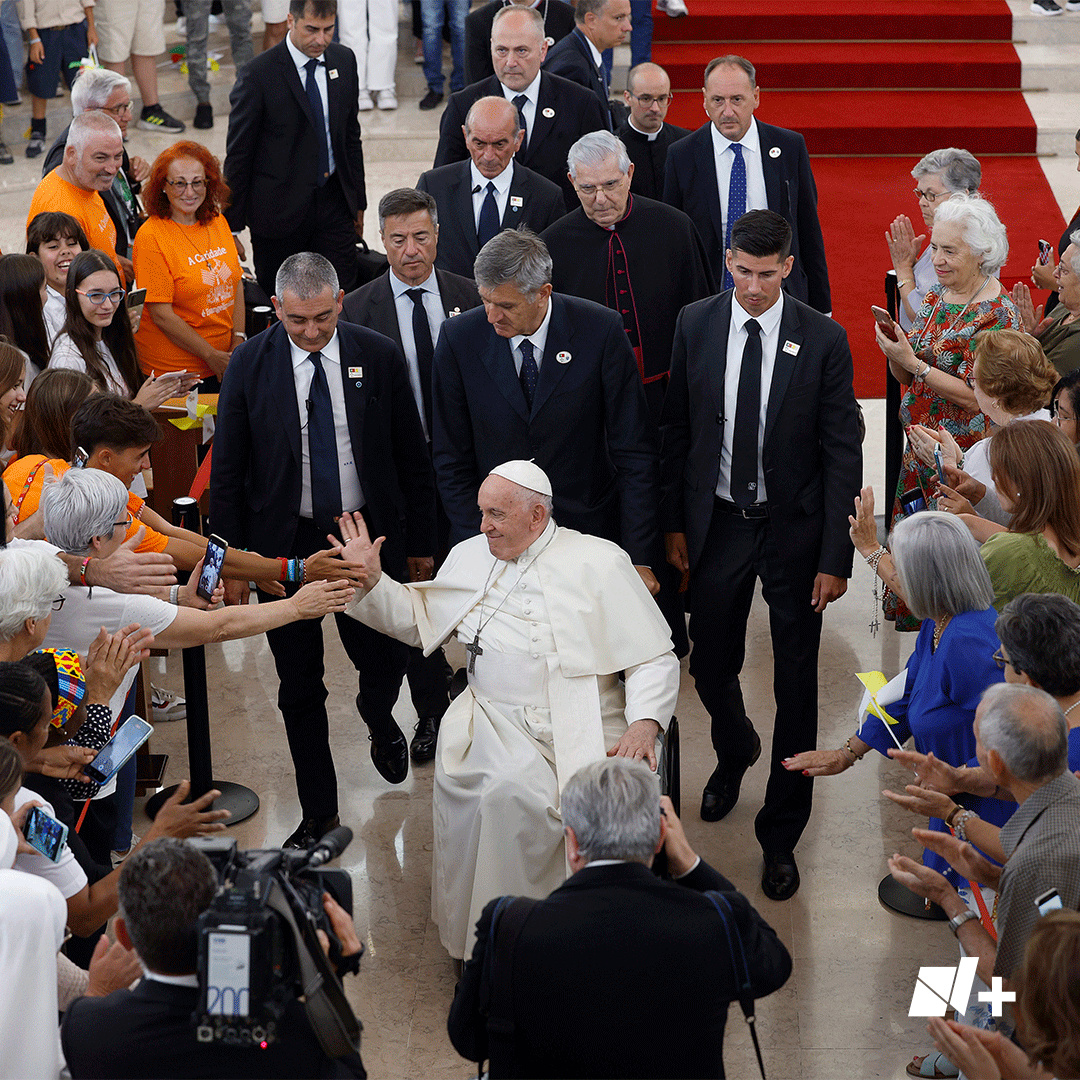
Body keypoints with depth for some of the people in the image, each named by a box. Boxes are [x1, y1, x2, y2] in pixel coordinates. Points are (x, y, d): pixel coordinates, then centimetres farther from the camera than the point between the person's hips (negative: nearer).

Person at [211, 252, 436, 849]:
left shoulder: (380, 356, -6)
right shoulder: (249, 364, -7)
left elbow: (412, 457, 3)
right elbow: (227, 470, -1)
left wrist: (421, 541, 5)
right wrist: (230, 557, -3)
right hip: (283, 545, 0)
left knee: (386, 663, 10)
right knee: (299, 689, 8)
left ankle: (378, 721, 48)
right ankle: (319, 814, 23)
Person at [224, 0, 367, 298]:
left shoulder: (344, 61, 4)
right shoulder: (261, 73, -13)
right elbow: (238, 154, -8)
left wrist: (358, 201, 16)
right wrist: (231, 226, -7)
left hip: (334, 202, 4)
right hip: (280, 206, -4)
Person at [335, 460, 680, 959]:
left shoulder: (599, 562, 3)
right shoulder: (471, 555, 16)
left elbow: (656, 657, 2)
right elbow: (417, 620, 28)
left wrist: (645, 723, -14)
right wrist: (371, 580, 12)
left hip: (580, 726, -3)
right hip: (493, 719, 3)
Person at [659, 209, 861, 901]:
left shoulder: (824, 340, -11)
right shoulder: (695, 325, -4)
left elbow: (842, 454, -8)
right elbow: (677, 429, 6)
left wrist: (835, 557, -11)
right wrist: (673, 523, 5)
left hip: (793, 530, -2)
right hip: (717, 525, 2)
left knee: (796, 688, 4)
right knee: (711, 667, 15)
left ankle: (781, 835, 19)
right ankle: (735, 752, 50)